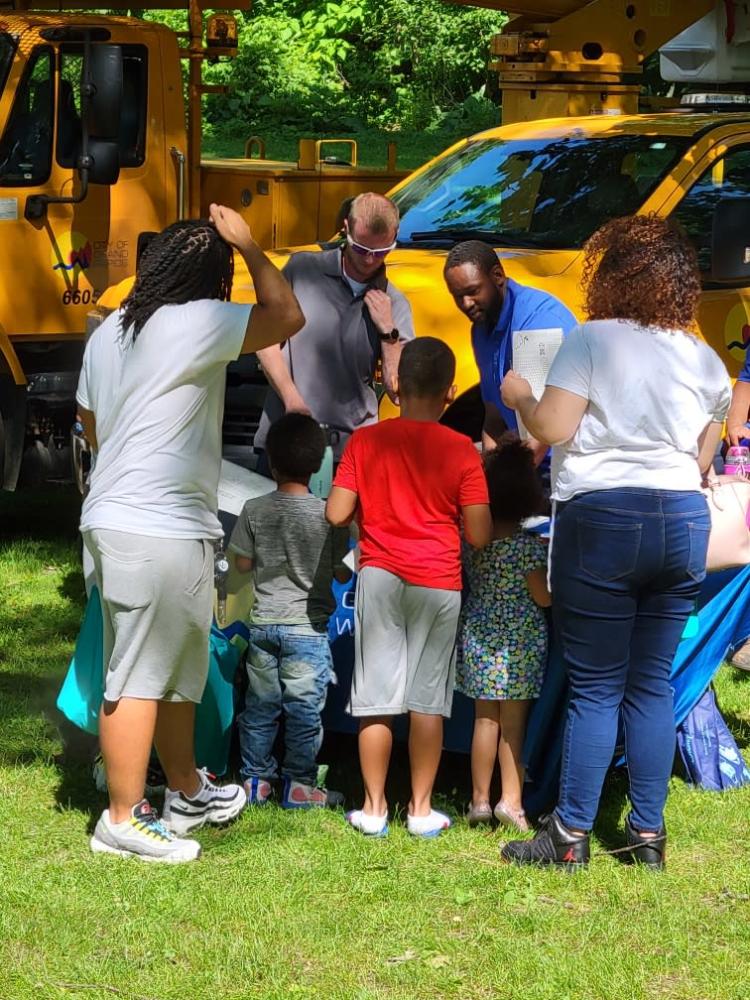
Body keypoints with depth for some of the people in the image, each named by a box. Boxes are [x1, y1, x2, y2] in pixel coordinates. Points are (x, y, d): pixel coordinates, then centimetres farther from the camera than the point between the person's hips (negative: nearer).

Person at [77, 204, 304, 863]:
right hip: (158, 532, -10)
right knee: (139, 678, -3)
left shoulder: (111, 332, 14)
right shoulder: (195, 322, -14)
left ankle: (187, 792, 34)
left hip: (116, 516, 10)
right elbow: (287, 315, -12)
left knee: (180, 667, 21)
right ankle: (123, 821, 2)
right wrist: (248, 245, 0)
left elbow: (93, 426, 23)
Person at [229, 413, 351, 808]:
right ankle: (299, 784, 7)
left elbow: (243, 563, 4)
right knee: (304, 708, 4)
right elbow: (342, 573, -2)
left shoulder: (254, 511, -5)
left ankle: (255, 779, 17)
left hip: (263, 623, 3)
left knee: (259, 705, 12)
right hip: (308, 625, -2)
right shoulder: (328, 514, -10)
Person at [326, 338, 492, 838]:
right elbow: (479, 535, -7)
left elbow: (336, 514, -5)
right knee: (427, 698, 5)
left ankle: (374, 807, 8)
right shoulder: (461, 450, -6)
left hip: (379, 576, 1)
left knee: (376, 698, 5)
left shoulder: (365, 441, -2)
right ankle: (422, 809, 9)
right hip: (438, 582, -1)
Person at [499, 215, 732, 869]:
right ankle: (648, 833, 13)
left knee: (595, 687, 0)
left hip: (602, 519, -5)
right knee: (653, 684, 11)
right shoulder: (708, 363, 9)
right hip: (684, 521, 5)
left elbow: (552, 428, -13)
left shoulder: (592, 340, -7)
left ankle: (571, 835, 3)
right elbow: (703, 461, 15)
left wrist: (519, 396, 6)